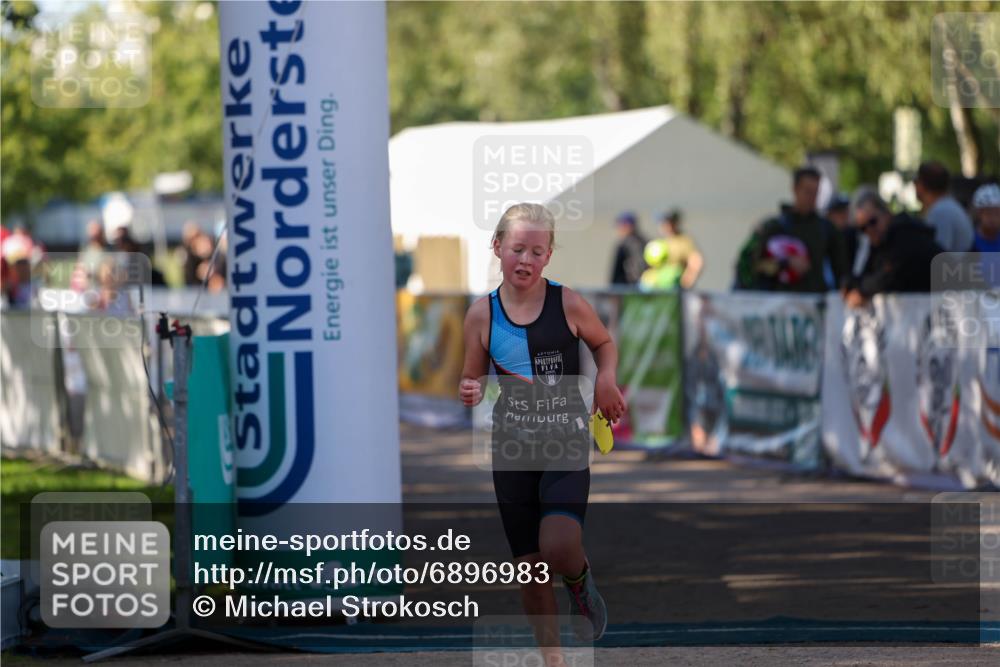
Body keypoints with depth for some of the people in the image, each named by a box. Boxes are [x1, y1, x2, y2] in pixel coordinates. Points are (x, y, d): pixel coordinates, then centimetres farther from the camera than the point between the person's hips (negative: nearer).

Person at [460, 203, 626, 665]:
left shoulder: (568, 304, -7)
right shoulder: (482, 314, -3)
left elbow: (604, 343, 13)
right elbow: (473, 380, 9)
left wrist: (606, 379, -7)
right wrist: (469, 394, -14)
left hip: (566, 442, -2)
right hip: (512, 448, 2)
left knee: (559, 548, -25)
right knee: (530, 569, 7)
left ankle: (580, 583, 11)